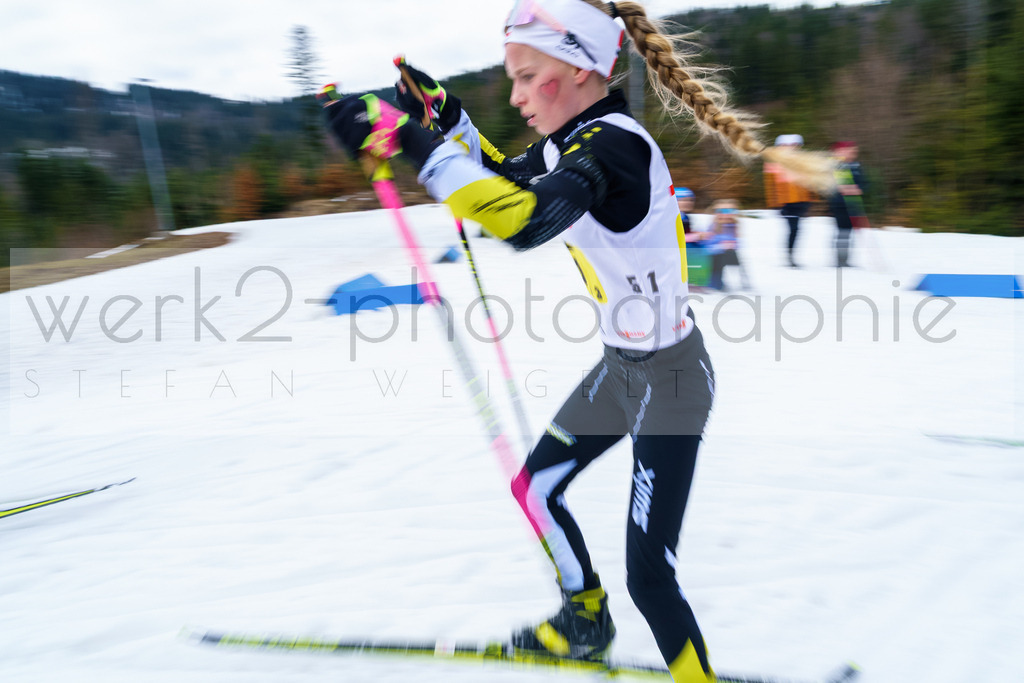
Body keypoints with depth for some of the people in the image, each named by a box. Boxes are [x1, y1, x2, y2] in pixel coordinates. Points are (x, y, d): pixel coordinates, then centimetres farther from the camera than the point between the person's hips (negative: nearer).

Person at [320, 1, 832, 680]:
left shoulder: (615, 143, -27)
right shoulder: (573, 140, 1)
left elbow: (525, 219, -46)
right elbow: (506, 179, 21)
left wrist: (410, 141, -44)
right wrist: (447, 117, 7)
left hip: (670, 380, -9)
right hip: (620, 367, 9)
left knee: (648, 573, -6)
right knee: (534, 488, 19)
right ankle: (585, 622, 42)